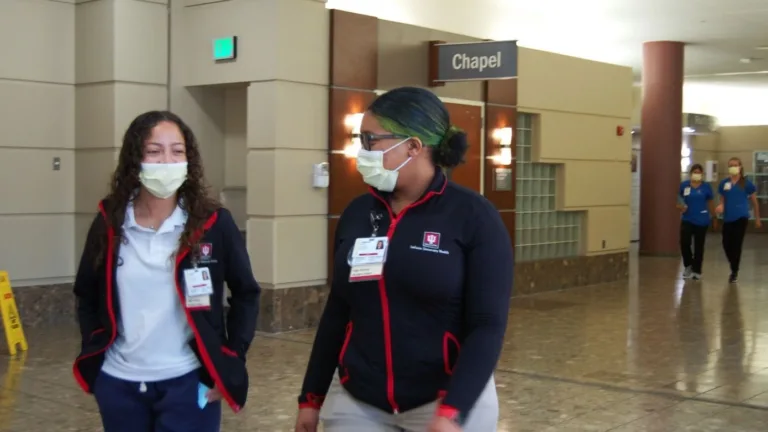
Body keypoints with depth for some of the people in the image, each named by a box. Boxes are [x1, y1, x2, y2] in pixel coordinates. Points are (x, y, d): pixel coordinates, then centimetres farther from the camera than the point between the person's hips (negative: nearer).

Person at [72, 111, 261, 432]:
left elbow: (246, 294, 1)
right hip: (117, 383, 3)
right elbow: (86, 294, 12)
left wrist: (230, 362, -4)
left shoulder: (213, 224, -8)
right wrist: (94, 351, 3)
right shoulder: (109, 223, -2)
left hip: (188, 383, -3)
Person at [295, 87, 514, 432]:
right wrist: (311, 397, 12)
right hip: (356, 404, 4)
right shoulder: (357, 213, 3)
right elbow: (337, 312, 10)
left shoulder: (473, 216, -10)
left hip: (450, 402, -3)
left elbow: (488, 325, -13)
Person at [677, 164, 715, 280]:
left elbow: (711, 203, 7)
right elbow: (680, 200, 12)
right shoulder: (684, 185, 0)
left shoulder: (706, 187, -2)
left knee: (698, 246, 6)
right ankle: (688, 265, 10)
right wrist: (681, 207, -10)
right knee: (684, 243, -15)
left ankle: (697, 271, 19)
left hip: (701, 221, 0)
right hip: (687, 220, 0)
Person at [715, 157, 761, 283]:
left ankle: (734, 273, 12)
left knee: (736, 245, -2)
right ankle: (734, 268, 30)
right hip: (728, 218, 3)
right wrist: (720, 207, -12)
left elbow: (754, 201, 6)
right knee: (727, 245, 5)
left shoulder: (746, 183, -3)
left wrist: (757, 219, 10)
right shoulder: (724, 183, 5)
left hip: (741, 217, -3)